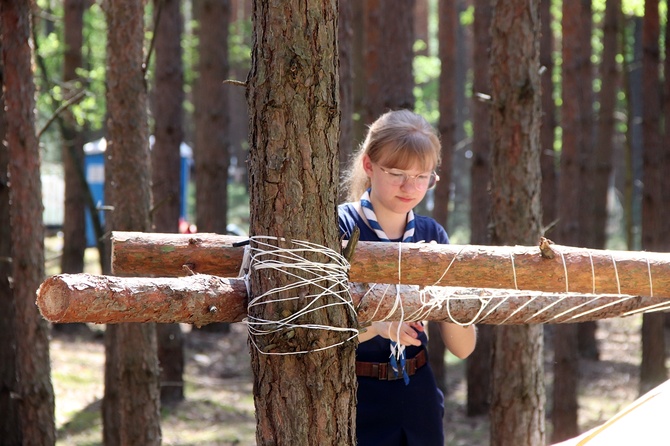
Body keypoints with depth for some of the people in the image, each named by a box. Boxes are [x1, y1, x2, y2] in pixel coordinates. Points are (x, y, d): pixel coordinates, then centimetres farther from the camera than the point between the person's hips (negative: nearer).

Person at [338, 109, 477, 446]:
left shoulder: (431, 235, 2)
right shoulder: (337, 229, -12)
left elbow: (463, 348, -1)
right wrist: (375, 325, -32)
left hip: (418, 402, 4)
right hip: (353, 402, -4)